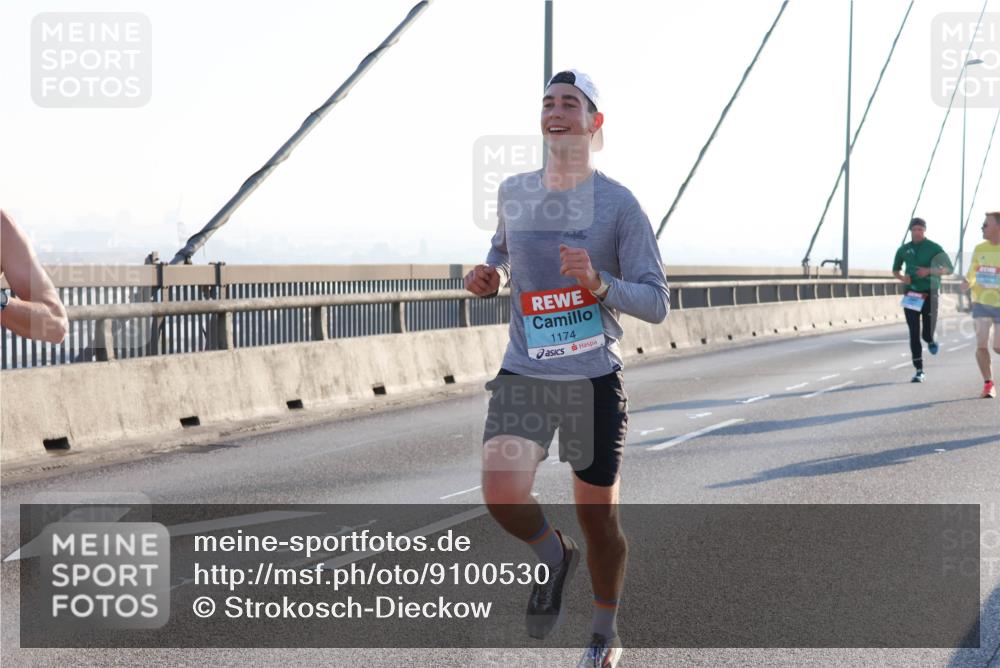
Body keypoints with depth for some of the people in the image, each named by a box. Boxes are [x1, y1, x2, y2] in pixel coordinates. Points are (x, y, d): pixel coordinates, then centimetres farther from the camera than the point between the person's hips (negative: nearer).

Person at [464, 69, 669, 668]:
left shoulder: (619, 204, -7)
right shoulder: (513, 193, 4)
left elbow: (657, 304, -9)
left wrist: (599, 283, -27)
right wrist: (490, 277, 2)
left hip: (595, 377, -2)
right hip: (523, 372, 2)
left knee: (599, 517, 7)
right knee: (502, 494, -21)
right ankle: (555, 558, 14)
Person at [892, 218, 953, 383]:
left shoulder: (934, 248, -2)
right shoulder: (904, 250, 8)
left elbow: (949, 269, 0)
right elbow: (895, 270, 22)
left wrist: (929, 271, -16)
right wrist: (902, 277, -2)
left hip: (929, 295, -2)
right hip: (911, 296, 2)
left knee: (927, 334, -4)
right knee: (914, 334, -3)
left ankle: (930, 341, 36)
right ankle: (919, 371, 3)